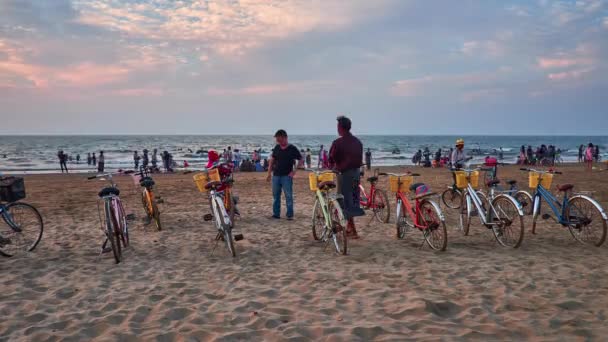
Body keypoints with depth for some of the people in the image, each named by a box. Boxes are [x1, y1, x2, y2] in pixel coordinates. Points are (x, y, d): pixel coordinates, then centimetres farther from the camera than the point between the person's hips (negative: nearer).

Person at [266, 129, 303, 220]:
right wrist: (269, 173, 9)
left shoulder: (292, 149, -6)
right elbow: (272, 160, 14)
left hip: (287, 176, -5)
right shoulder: (277, 148, 7)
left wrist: (294, 170, -9)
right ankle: (276, 213, 17)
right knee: (276, 195, 9)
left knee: (288, 196, -4)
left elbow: (301, 160, -1)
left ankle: (290, 215, 2)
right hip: (276, 175, 5)